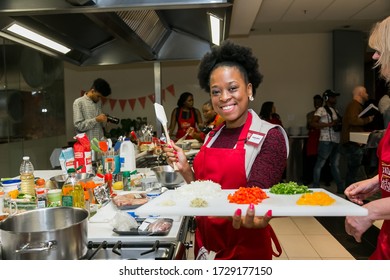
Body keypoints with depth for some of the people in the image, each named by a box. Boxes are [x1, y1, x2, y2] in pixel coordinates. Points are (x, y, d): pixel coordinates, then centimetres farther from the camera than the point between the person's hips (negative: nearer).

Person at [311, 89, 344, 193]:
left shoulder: (335, 110, 19)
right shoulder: (321, 110, -3)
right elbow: (313, 123, -13)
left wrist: (339, 123, 4)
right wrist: (329, 124, -20)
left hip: (336, 141, 8)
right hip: (326, 141, -8)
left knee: (335, 165, 13)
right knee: (320, 164, -2)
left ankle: (340, 188, 19)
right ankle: (315, 187, 4)